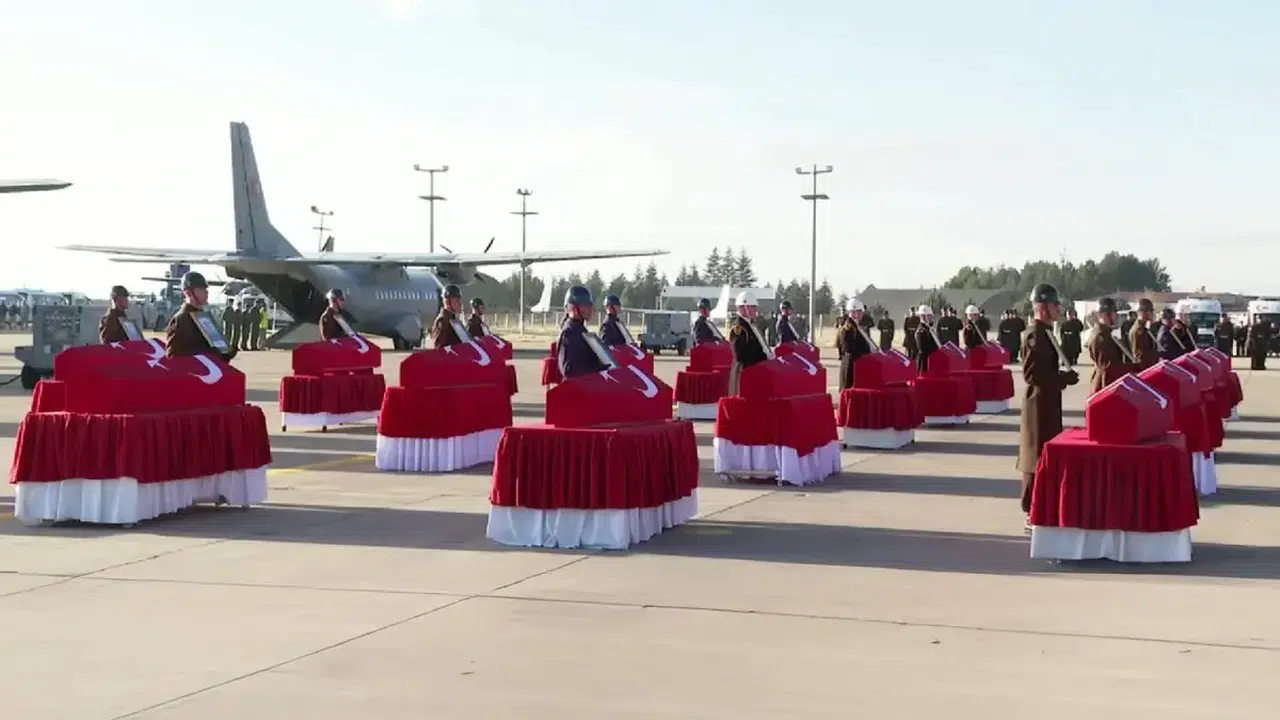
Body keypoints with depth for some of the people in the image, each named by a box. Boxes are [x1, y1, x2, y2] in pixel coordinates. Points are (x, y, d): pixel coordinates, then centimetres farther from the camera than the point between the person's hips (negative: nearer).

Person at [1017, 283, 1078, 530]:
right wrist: (1066, 378, -17)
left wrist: (1065, 375, 7)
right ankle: (1034, 513, -2)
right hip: (1040, 403, -10)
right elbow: (1034, 374, -24)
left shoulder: (1045, 332, 14)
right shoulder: (1035, 335, -17)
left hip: (1047, 402, 10)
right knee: (1039, 456, -6)